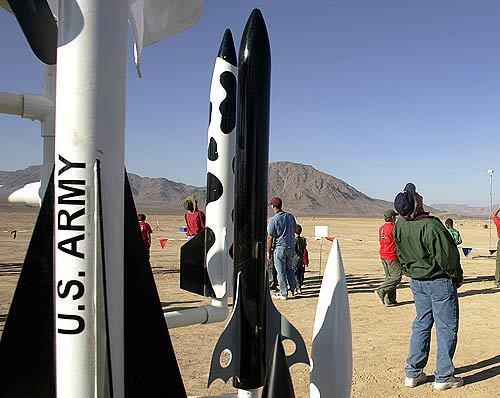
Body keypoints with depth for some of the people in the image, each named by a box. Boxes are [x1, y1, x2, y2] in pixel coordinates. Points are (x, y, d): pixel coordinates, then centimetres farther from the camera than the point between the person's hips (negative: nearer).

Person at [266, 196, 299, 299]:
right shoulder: (290, 216, 5)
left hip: (280, 248, -6)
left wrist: (268, 251, -5)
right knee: (289, 269, 20)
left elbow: (270, 237, -13)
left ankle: (283, 294, 8)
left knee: (281, 271, 2)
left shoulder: (273, 220, -14)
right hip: (291, 246, 6)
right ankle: (294, 289, 21)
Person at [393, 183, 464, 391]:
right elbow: (447, 256, -19)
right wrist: (457, 276, -3)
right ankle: (443, 377, 17)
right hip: (439, 282, -7)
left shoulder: (399, 225, -5)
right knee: (446, 328, 7)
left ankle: (413, 373, 22)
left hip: (416, 281, 7)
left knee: (421, 324, 17)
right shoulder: (430, 226, -26)